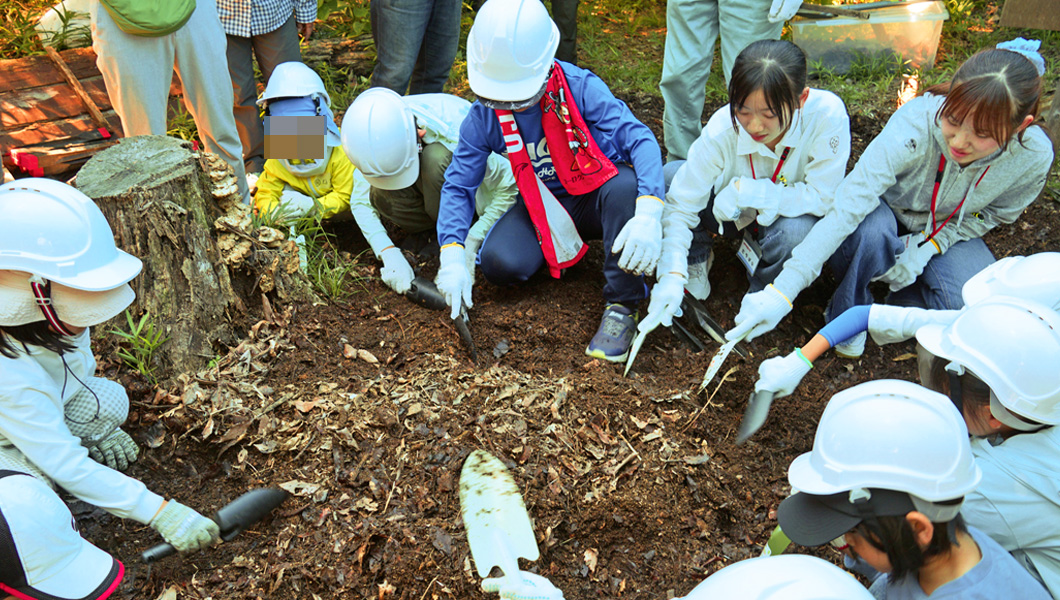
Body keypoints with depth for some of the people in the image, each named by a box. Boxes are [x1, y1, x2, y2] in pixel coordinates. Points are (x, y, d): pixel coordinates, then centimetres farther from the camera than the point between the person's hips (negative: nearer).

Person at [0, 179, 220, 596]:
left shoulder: (56, 324, -16)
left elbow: (81, 368, 9)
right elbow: (68, 467, -33)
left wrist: (100, 428, -4)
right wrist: (159, 512, -32)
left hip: (42, 431, 8)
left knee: (107, 398, -18)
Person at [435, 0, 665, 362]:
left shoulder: (579, 87, -19)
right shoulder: (483, 117, -10)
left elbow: (640, 139, -27)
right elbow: (458, 186, -6)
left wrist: (648, 214, -44)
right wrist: (452, 255, -22)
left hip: (593, 197, -2)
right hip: (540, 208, 2)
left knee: (626, 185, -37)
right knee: (498, 263, -25)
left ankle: (622, 306, -23)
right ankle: (562, 249, 9)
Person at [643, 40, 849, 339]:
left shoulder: (827, 115, -32)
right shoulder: (722, 130, -31)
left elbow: (822, 196, -26)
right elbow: (680, 205, -26)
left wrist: (745, 190, -32)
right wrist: (672, 275, -37)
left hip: (791, 215, -1)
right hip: (734, 215, 1)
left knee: (796, 231, -38)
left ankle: (764, 291, -2)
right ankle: (695, 263, 2)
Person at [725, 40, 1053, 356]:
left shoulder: (1033, 157, -25)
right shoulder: (914, 126, -38)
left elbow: (993, 215, -4)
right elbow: (845, 209, -45)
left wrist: (931, 244, -22)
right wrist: (783, 291, -52)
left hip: (946, 230, 3)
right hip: (885, 209, -2)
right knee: (871, 231, -39)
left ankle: (903, 303, 8)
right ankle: (848, 314, -9)